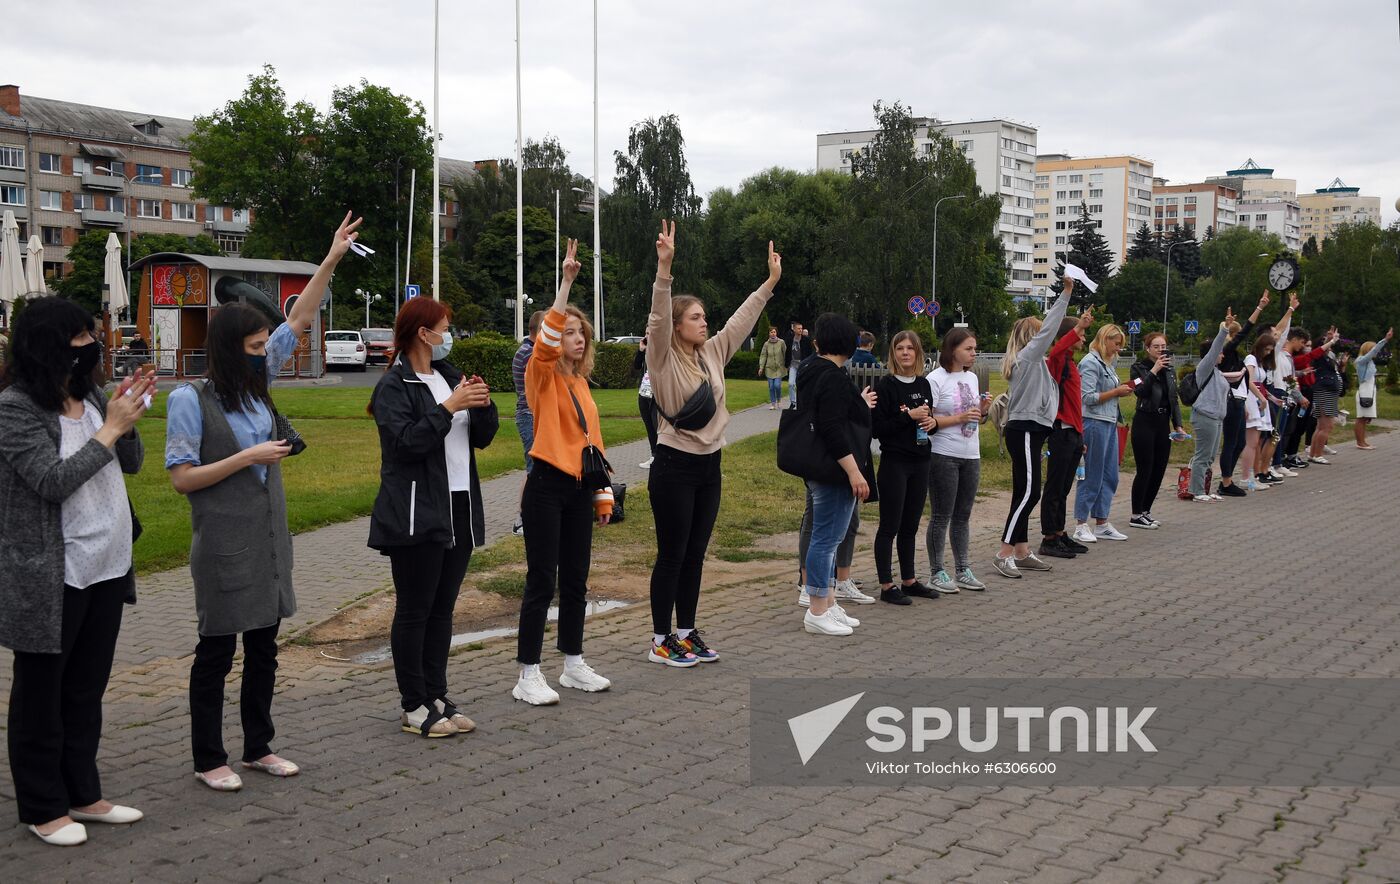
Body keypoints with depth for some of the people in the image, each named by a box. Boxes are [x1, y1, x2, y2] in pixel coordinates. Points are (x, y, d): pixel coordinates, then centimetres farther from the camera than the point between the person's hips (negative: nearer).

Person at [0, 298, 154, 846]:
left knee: (87, 688, 16)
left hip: (107, 568, 7)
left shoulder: (90, 395, 5)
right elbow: (53, 481, -21)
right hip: (50, 576, -7)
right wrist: (109, 429, -17)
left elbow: (132, 463, 11)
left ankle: (83, 794, 28)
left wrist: (127, 422, -8)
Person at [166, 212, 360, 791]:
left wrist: (331, 260, 1)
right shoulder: (190, 400, -12)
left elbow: (298, 322, 6)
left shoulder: (256, 385, 6)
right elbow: (181, 477, -14)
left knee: (264, 647, 14)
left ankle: (258, 747, 26)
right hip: (224, 546, -7)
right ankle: (209, 760, 15)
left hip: (270, 539, 7)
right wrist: (248, 456, -19)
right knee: (217, 651, 3)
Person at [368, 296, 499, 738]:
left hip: (460, 509, 8)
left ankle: (436, 697, 19)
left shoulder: (450, 376, 15)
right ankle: (413, 707, 6)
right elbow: (406, 441, -20)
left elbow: (482, 438, 15)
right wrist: (449, 407, -21)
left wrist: (483, 405, -4)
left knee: (443, 609, 11)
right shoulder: (394, 386, -8)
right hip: (417, 514, -8)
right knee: (414, 611, -1)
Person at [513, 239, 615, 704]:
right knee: (542, 582, -4)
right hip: (547, 487, -7)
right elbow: (546, 342, -28)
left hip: (579, 490, 7)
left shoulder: (580, 382, 14)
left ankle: (574, 665, 25)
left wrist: (603, 495, 15)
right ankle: (528, 676, 3)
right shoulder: (542, 375, -6)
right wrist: (565, 283, -33)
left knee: (575, 580, 13)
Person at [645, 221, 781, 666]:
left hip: (709, 466, 7)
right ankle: (660, 640, 9)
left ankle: (686, 633, 21)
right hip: (674, 467, -7)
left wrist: (770, 281, 11)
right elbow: (659, 318, -25)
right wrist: (664, 267, -37)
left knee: (695, 555, 12)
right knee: (672, 555, -1)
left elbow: (742, 319, 14)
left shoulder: (713, 353, 8)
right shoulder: (663, 359, -10)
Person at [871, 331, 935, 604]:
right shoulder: (886, 385, -9)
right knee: (889, 526, -1)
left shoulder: (924, 384, 9)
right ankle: (886, 586, 4)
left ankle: (909, 580, 22)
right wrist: (908, 416, -19)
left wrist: (931, 422, -1)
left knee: (910, 526, 13)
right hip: (894, 462, -6)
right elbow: (877, 428, -14)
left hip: (920, 462, 6)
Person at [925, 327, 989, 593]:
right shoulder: (936, 379, -11)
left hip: (971, 456, 7)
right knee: (942, 516, 0)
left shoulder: (971, 378, 11)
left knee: (963, 515, 12)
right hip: (943, 456, -7)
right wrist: (960, 418, -21)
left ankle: (963, 571, 20)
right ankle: (937, 573, 9)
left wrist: (982, 409, 0)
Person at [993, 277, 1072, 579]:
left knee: (1024, 493, 11)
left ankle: (1022, 552, 15)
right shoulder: (1027, 357, -11)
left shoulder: (1030, 360, 17)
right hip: (1025, 431, -11)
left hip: (1030, 431, 11)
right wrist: (1065, 294, -16)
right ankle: (1004, 554, -14)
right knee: (1028, 493, -13)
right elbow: (1048, 330, -16)